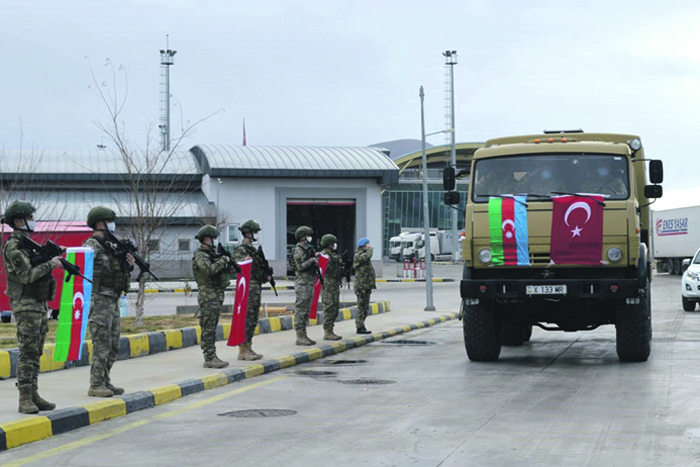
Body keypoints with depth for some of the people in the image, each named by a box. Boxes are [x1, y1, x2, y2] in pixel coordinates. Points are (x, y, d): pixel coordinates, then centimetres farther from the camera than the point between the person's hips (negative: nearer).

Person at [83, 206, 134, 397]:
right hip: (99, 301, -9)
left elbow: (120, 274, 23)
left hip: (113, 302, 9)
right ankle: (96, 385, -4)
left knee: (113, 346, 11)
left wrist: (129, 265, 6)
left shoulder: (110, 246, 17)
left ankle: (105, 382, 18)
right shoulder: (92, 245, -9)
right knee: (102, 345, -9)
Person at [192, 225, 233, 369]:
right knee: (208, 329, -8)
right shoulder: (200, 256, -12)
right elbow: (209, 270, -29)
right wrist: (223, 261, -17)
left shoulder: (211, 254, 17)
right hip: (208, 296, -9)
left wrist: (227, 263, 2)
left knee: (212, 329, 11)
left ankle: (212, 357, 14)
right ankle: (209, 359, -8)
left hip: (217, 296, 9)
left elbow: (224, 270, 22)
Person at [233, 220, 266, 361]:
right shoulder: (240, 250, -10)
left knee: (253, 320, 12)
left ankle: (248, 348, 18)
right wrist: (243, 262, -38)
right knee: (246, 320, -8)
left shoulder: (253, 250, 18)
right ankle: (242, 351, -4)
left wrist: (265, 277, 12)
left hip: (256, 289, 9)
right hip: (247, 289, -9)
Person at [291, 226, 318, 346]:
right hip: (302, 283, -10)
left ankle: (303, 335, 15)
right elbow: (300, 266, -21)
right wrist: (312, 260, -13)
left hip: (309, 282, 10)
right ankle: (300, 337, -8)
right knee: (300, 309, -8)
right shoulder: (298, 250, -11)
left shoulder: (307, 249, 17)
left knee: (306, 310, 11)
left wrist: (315, 257, 10)